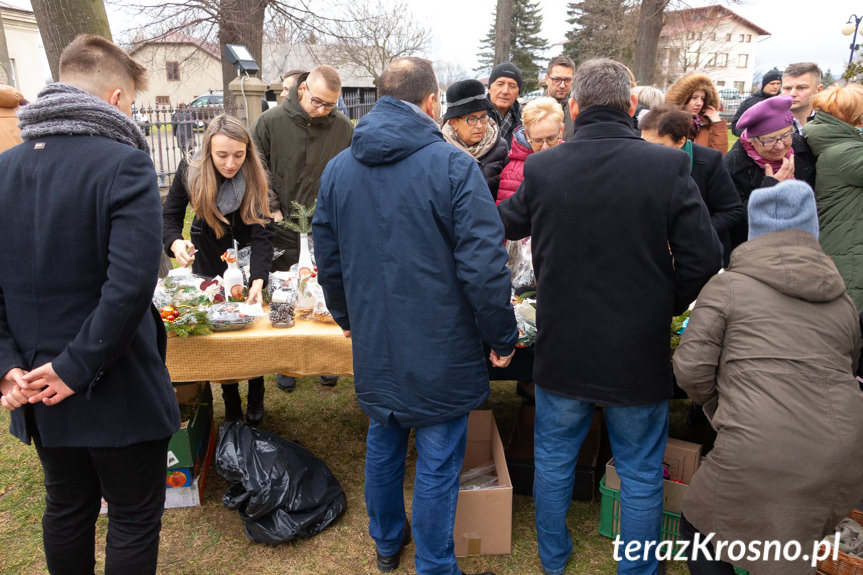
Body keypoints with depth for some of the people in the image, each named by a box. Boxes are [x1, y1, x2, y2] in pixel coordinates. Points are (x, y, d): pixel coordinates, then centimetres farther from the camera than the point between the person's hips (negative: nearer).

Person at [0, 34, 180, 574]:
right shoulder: (124, 165, -18)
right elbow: (130, 287, -28)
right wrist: (77, 368, -19)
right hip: (116, 392, -6)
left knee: (67, 509, 25)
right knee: (134, 521, 12)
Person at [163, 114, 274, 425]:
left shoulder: (254, 177, -23)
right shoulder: (190, 171, -18)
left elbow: (261, 234, -27)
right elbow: (170, 215, -8)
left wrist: (258, 280, -41)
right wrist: (175, 242, -32)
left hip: (247, 263, -1)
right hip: (208, 263, 2)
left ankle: (256, 399, 27)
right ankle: (230, 403, 25)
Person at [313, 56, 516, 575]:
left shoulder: (339, 168, 3)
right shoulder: (453, 165, -15)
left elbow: (328, 257, 11)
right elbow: (483, 265, -19)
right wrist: (502, 337, -5)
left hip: (373, 344, 6)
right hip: (439, 350, -5)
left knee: (383, 444, 23)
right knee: (437, 463, 9)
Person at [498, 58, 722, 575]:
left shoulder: (541, 169, -10)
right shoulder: (668, 166, -14)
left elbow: (500, 227, 7)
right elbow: (704, 260, -12)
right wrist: (664, 307, 6)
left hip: (562, 353, 2)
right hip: (640, 356, -1)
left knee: (554, 459, 22)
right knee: (641, 473, 19)